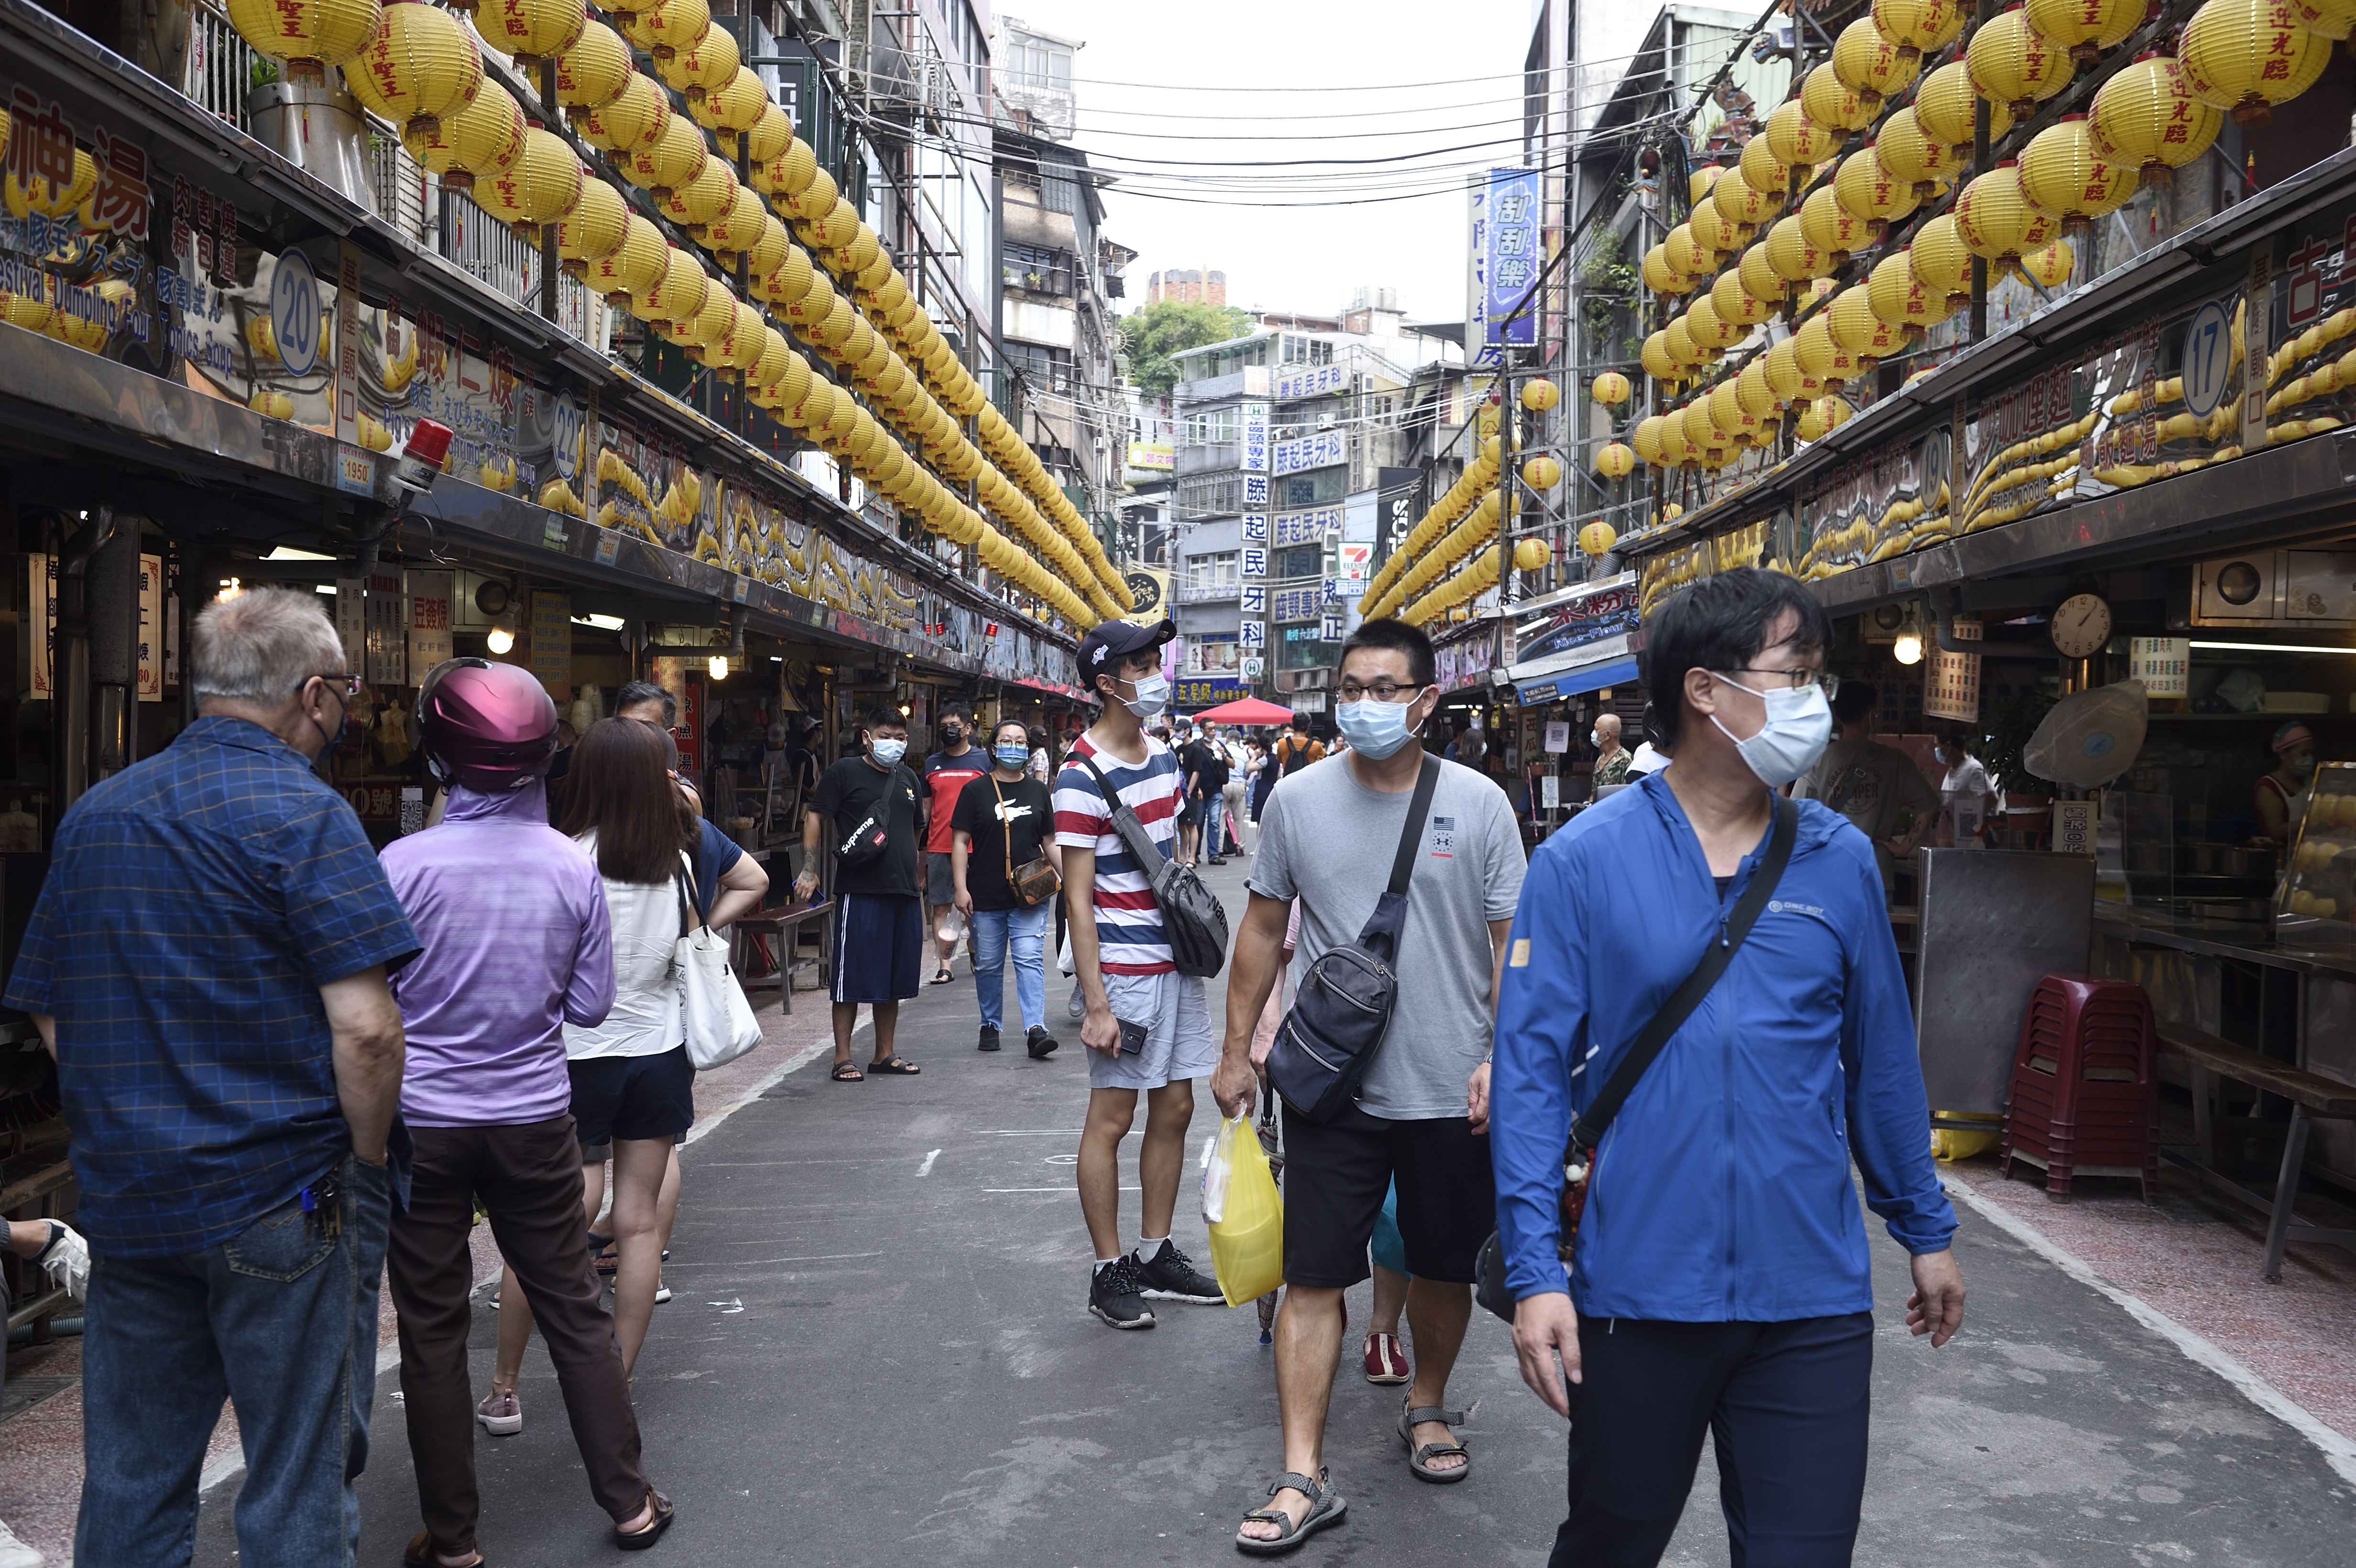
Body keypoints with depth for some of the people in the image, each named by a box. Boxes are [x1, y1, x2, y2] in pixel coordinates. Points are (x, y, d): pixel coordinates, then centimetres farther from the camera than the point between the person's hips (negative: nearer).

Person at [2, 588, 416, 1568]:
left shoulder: (94, 815, 9)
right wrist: (369, 1159, -7)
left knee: (130, 1482, 17)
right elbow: (364, 1026, -21)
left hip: (125, 1196, 7)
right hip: (280, 1203, -6)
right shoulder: (302, 813, -13)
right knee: (301, 1481, 5)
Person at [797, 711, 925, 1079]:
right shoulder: (844, 773, -2)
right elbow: (816, 817, -5)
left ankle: (885, 1055, 20)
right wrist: (809, 870, -13)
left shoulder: (908, 779, 17)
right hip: (859, 893, -6)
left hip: (905, 893, 6)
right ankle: (843, 1058, 5)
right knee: (851, 978, -3)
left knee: (894, 979, 11)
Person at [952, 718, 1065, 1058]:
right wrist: (961, 889, -8)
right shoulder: (976, 790, 2)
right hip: (986, 896, 0)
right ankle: (990, 1026, 24)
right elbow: (960, 842, 0)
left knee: (1030, 960, -10)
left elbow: (1051, 843, 14)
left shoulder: (1038, 791, 10)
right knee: (988, 964, 9)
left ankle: (1035, 1029, -16)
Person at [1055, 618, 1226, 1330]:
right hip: (1123, 968, -8)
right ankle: (1110, 1273, 12)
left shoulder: (1163, 757, 10)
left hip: (1176, 960, 8)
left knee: (1175, 1108, 13)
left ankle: (1157, 1255, 25)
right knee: (1112, 1117, 1)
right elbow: (1078, 898, -16)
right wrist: (1096, 1005, -19)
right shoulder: (1084, 776, -15)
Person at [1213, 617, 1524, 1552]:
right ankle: (1304, 1477, 8)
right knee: (1313, 1278, 0)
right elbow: (1264, 928, 7)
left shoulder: (1478, 803, -4)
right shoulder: (1300, 800, -1)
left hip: (1451, 1090, 0)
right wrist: (1237, 1049, 8)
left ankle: (1427, 1408, 41)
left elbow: (1512, 943, -1)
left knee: (1444, 1267, 17)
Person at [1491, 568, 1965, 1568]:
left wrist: (1926, 1230, 15)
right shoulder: (1585, 860, -8)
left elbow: (1882, 1061, 12)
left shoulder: (1840, 861, 3)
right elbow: (1530, 1069, -9)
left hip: (1814, 1301, 2)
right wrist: (1533, 1270, -15)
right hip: (1639, 1290, -2)